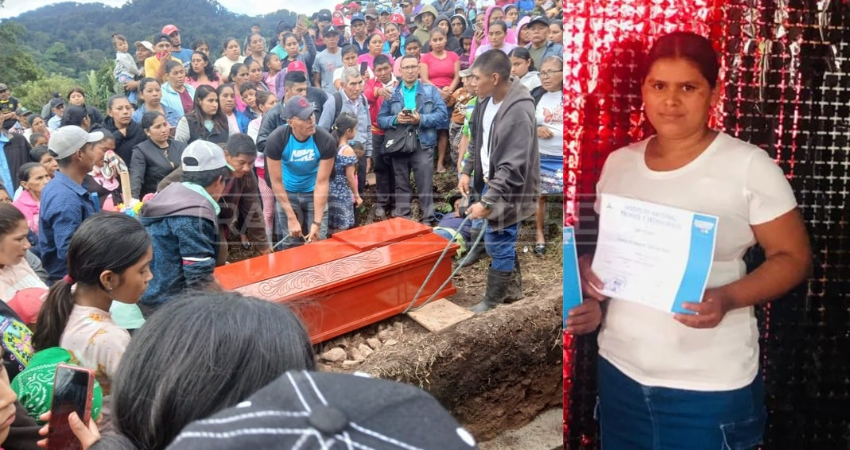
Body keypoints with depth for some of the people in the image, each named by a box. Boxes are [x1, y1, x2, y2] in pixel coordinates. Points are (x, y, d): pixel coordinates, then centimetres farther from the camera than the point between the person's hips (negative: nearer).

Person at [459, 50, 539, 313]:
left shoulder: (519, 112, -28)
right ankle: (512, 289, 39)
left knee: (498, 244, 3)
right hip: (491, 183, 9)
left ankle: (493, 301, 22)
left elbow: (513, 168, -30)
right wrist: (467, 171, 6)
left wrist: (487, 202, -30)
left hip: (508, 190, -8)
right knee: (503, 242, 21)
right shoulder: (486, 101, 0)